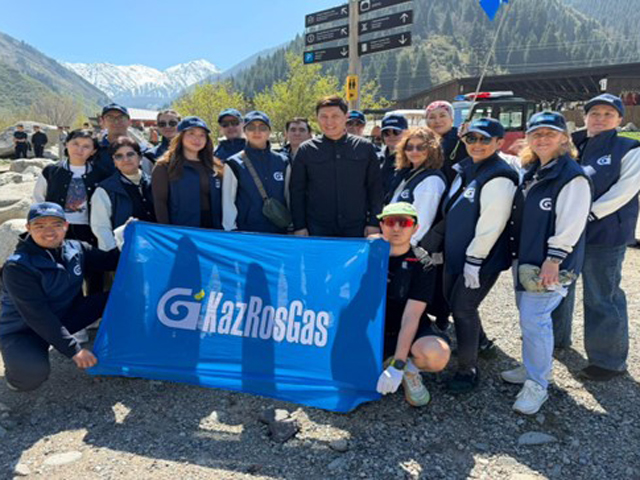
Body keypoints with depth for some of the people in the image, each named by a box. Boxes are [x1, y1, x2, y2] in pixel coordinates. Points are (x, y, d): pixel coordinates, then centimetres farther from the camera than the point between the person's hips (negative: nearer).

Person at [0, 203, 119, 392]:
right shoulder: (17, 267, -24)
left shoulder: (76, 249, -6)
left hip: (65, 317, 5)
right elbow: (37, 316, -26)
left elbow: (110, 260, 5)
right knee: (34, 372, -35)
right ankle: (17, 363, 2)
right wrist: (74, 349, -28)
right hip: (22, 331, -5)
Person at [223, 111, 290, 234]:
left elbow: (289, 196, 12)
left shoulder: (282, 162, 8)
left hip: (278, 231, 3)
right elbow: (228, 202, 1)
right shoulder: (234, 164, 1)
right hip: (245, 232, -2)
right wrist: (231, 230, -5)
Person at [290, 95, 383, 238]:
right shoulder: (306, 150, 4)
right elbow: (297, 192, 6)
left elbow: (375, 189, 7)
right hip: (317, 230, 0)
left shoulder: (365, 148, 5)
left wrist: (373, 223, 1)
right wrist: (299, 226, 0)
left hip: (357, 229, 1)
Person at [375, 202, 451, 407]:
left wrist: (397, 366, -25)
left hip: (407, 333, -2)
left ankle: (410, 369, 2)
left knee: (437, 354, -33)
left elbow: (411, 317, -17)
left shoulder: (421, 265, -9)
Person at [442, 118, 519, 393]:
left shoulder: (499, 177, -19)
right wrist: (443, 249, 19)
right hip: (456, 253, 9)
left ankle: (468, 370, 14)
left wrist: (474, 260, -20)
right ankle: (478, 340, 45)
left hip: (482, 258, -9)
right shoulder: (465, 169, 9)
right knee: (453, 301, 19)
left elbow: (491, 225, -23)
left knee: (463, 308, -4)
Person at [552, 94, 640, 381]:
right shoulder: (573, 146, 12)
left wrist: (590, 214, -18)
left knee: (601, 298, -1)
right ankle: (557, 336, 37)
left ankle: (611, 360, 13)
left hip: (604, 233, -5)